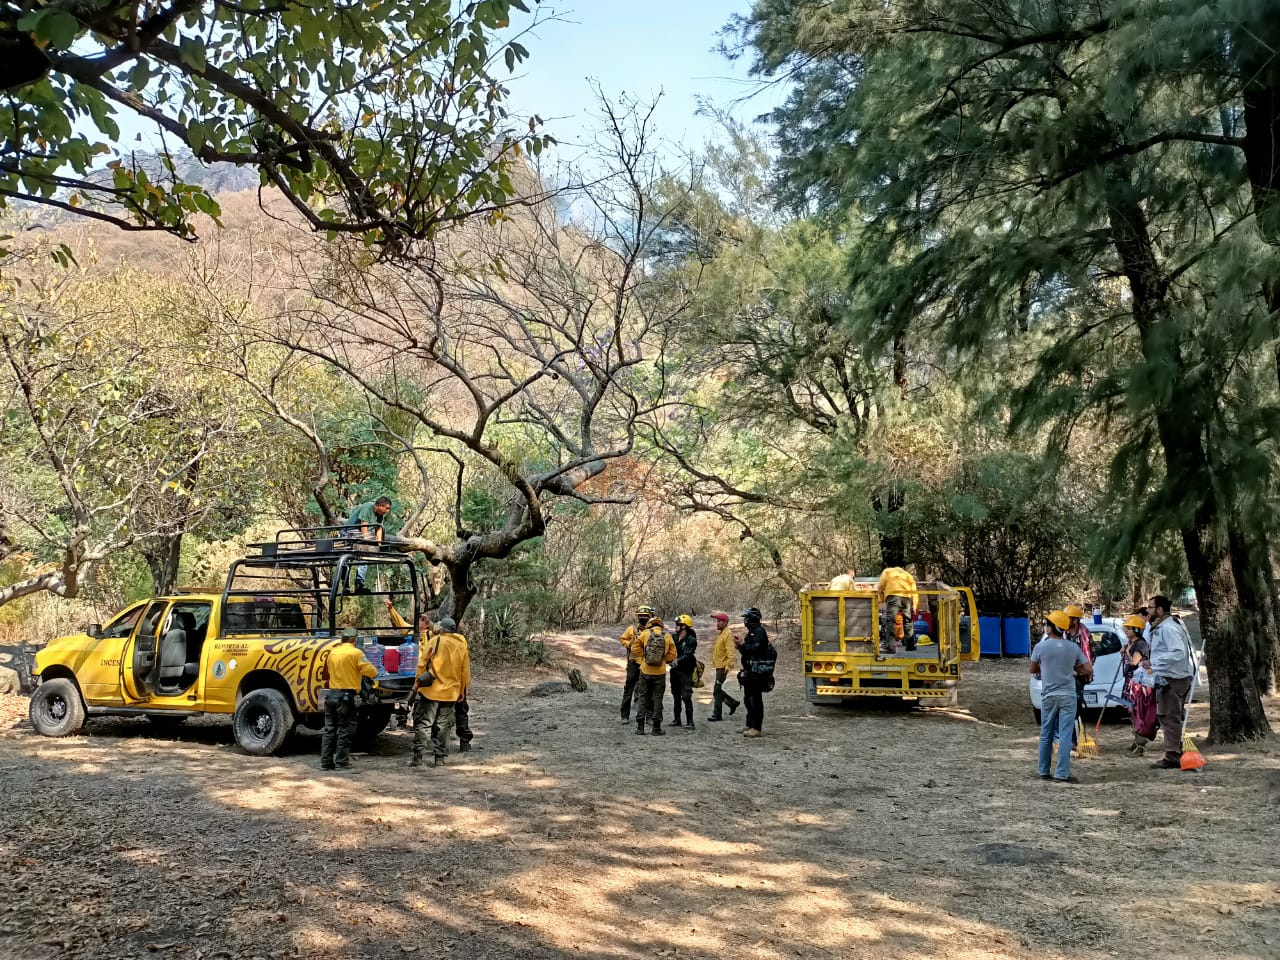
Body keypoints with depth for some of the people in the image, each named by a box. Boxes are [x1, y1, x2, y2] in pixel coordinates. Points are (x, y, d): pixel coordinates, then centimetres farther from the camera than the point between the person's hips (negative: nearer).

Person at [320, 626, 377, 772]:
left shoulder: (332, 652, 9)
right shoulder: (356, 653, -10)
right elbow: (371, 672, -12)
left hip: (331, 694, 6)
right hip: (346, 696, -6)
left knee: (330, 729, 12)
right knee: (345, 731, 1)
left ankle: (326, 762, 14)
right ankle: (341, 762, 2)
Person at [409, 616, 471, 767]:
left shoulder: (436, 641, -6)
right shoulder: (462, 645, 6)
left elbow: (422, 664, -6)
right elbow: (465, 671, 11)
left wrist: (417, 684, 2)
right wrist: (461, 690, 20)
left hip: (431, 690, -4)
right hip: (450, 692, 4)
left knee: (422, 723, 2)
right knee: (443, 726, 12)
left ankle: (418, 756, -2)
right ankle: (439, 757, 10)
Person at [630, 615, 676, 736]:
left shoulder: (645, 633, -2)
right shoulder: (667, 636, 0)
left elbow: (635, 648, -2)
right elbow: (672, 654, 0)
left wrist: (641, 660, 9)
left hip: (645, 670, 0)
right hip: (660, 672, 0)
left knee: (642, 697, 11)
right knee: (657, 698, 8)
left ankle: (640, 726, 9)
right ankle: (656, 727, 9)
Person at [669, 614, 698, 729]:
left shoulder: (691, 640, -12)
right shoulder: (675, 638, 9)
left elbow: (687, 656, -22)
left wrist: (677, 661, -35)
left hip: (685, 671, -7)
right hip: (675, 670, 7)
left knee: (686, 696, -10)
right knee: (676, 695, 14)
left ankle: (689, 721, -5)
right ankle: (677, 719, 25)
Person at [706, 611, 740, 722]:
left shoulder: (728, 634, -13)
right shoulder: (720, 634, 16)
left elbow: (731, 651, -21)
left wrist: (729, 665, -28)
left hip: (723, 667, -10)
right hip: (718, 666, 10)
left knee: (717, 691, -7)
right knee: (718, 690, 14)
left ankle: (717, 714, -1)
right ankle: (732, 702, 28)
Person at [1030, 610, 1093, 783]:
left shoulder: (1041, 647, -5)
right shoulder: (1073, 648, -1)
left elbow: (1033, 670, 7)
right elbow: (1089, 670, 0)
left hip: (1048, 696, 0)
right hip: (1068, 696, 0)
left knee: (1046, 735, 12)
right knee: (1065, 736, -2)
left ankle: (1044, 772, 18)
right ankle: (1062, 774, -6)